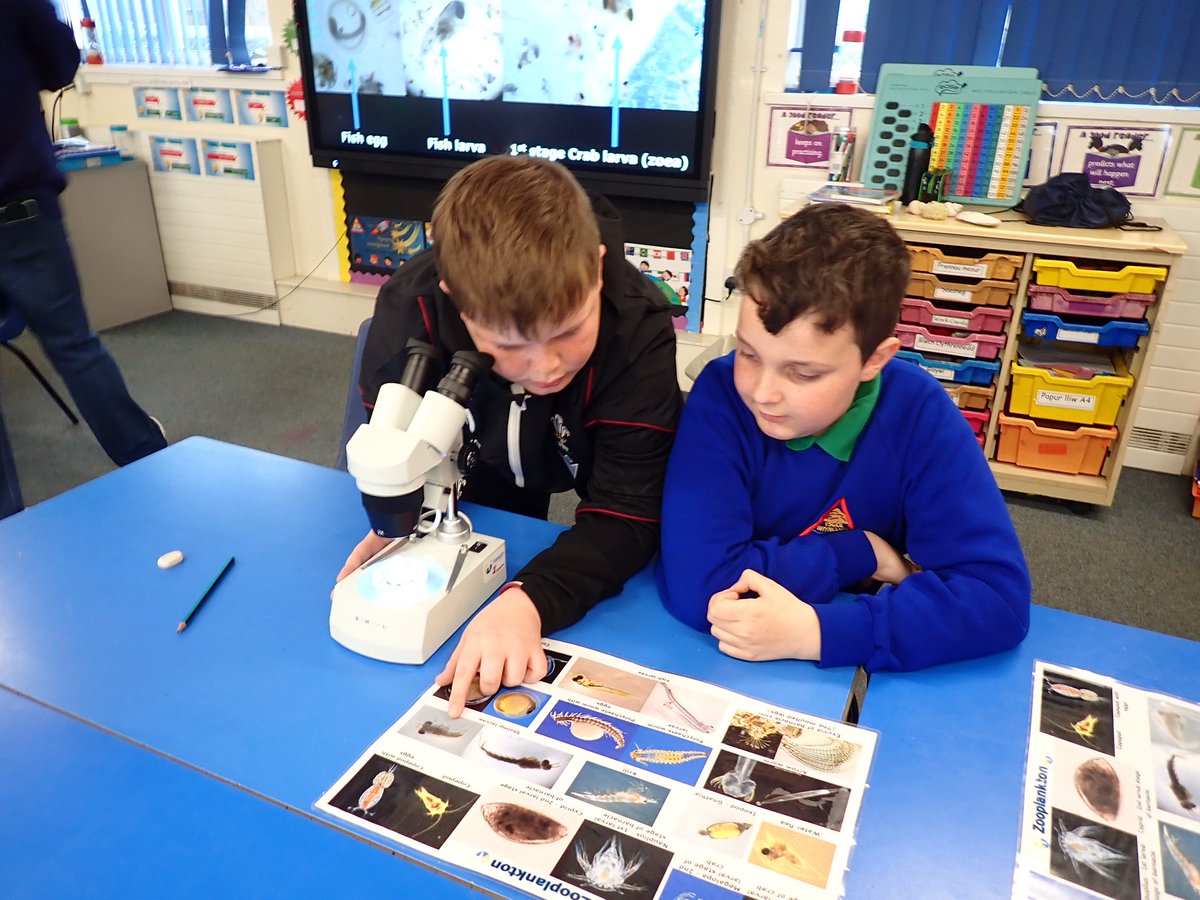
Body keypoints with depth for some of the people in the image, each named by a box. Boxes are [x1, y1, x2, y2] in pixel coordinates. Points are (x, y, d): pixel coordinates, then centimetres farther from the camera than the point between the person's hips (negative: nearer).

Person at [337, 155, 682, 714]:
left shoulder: (638, 327, -40)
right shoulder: (407, 310, -34)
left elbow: (626, 513, -38)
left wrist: (528, 601, -55)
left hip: (596, 473, 0)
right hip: (479, 469, 1)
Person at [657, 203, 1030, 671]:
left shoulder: (919, 414, -16)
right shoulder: (721, 395, -20)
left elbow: (998, 595, -20)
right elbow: (695, 584, -28)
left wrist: (817, 631, -30)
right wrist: (862, 553, -18)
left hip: (863, 673, 1)